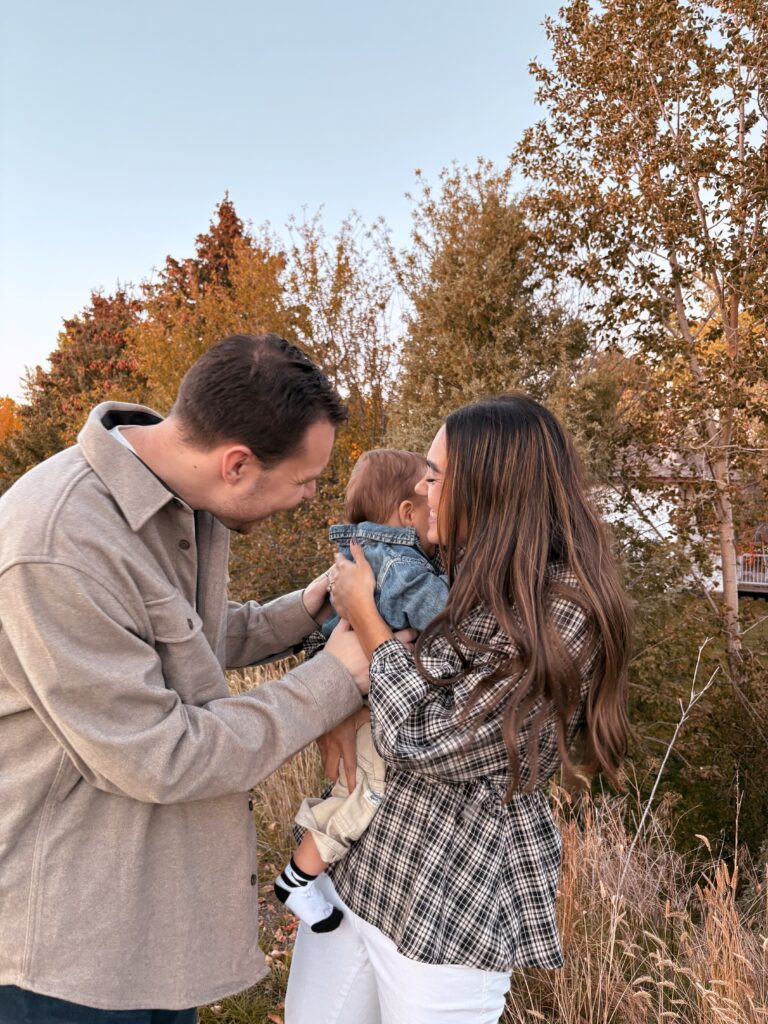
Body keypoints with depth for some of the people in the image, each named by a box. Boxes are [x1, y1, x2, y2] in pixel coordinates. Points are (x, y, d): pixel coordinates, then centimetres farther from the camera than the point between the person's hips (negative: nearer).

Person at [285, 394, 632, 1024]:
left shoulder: (562, 616, -21)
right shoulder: (469, 584, 4)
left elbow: (425, 743, -23)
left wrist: (365, 617, -12)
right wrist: (352, 619, -10)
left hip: (452, 904, -7)